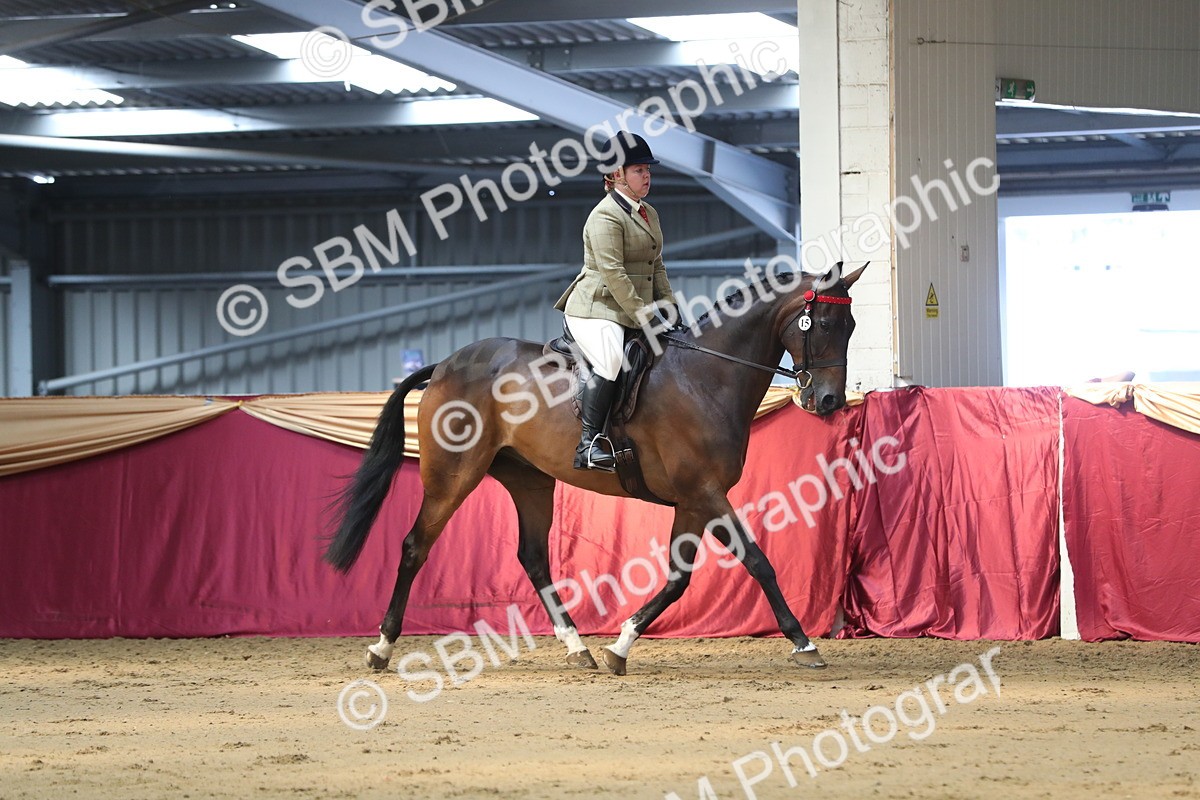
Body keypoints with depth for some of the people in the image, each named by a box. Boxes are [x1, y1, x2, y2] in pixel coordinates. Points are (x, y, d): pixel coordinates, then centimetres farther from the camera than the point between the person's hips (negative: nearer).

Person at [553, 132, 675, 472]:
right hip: (596, 309, -10)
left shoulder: (649, 214, 19)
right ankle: (588, 444, -34)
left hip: (632, 313, 10)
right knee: (610, 361, -33)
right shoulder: (606, 216, -11)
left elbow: (657, 268, 23)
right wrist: (639, 312, -21)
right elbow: (612, 271, -19)